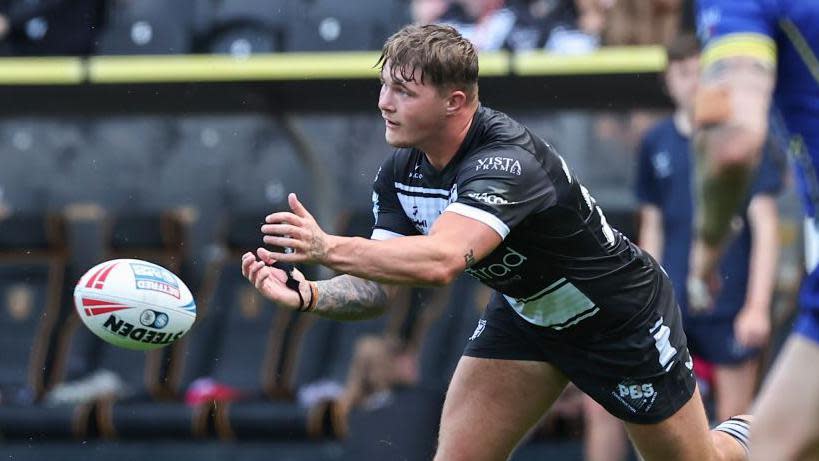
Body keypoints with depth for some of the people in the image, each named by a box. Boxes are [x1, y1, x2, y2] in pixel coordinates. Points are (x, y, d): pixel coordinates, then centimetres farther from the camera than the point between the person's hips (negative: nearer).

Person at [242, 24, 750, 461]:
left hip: (621, 316, -6)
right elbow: (378, 286, -12)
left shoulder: (507, 161, -38)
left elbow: (440, 261, -53)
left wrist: (329, 248, -61)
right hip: (523, 314, 6)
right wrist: (307, 294, -32)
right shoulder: (400, 172, -13)